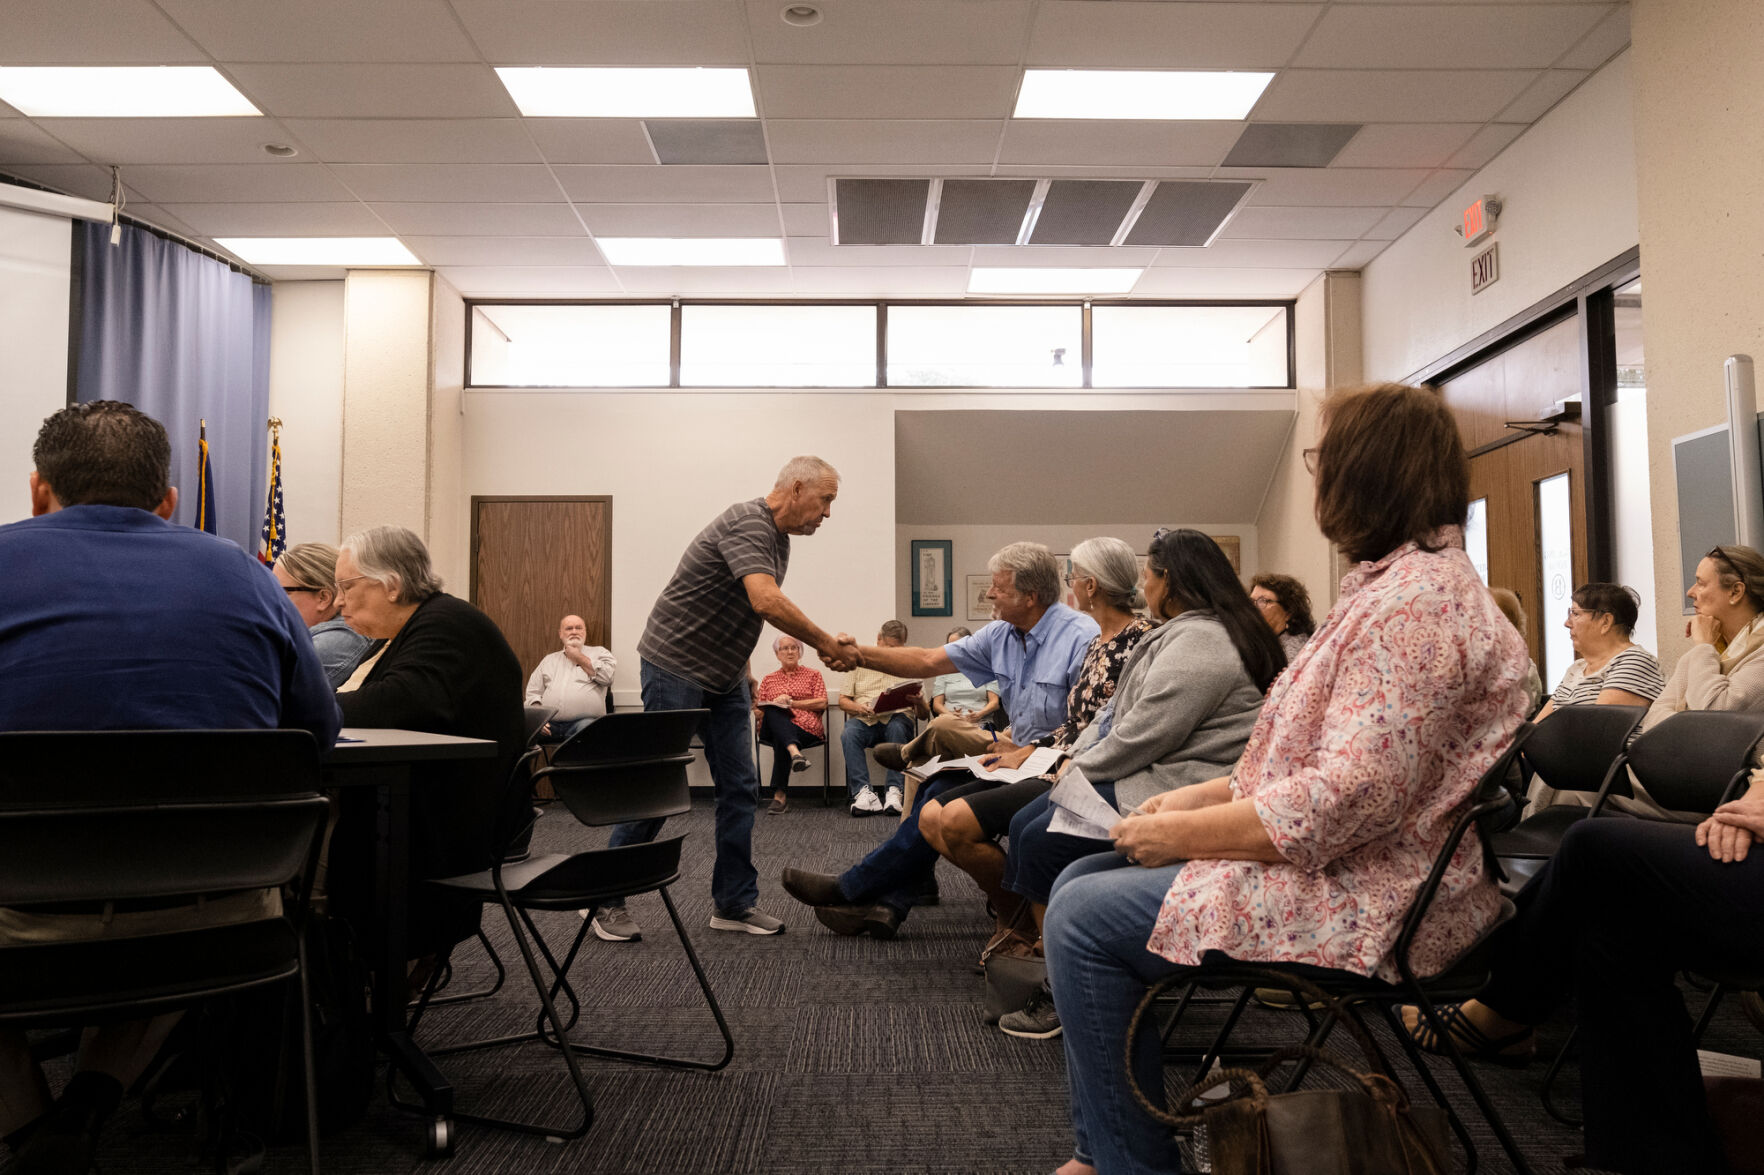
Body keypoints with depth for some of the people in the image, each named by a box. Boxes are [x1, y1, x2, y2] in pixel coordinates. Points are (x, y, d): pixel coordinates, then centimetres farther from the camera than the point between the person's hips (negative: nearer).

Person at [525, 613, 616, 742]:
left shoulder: (599, 653, 17)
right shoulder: (550, 659, 26)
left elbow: (606, 676, -3)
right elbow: (533, 692, 18)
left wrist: (579, 657, 7)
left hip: (584, 720, -2)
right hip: (549, 723, 2)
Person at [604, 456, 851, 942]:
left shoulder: (778, 538, 10)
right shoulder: (747, 524, -21)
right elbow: (766, 601, -36)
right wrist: (828, 644, -29)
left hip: (724, 677, 9)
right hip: (676, 667, -9)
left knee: (740, 787, 5)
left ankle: (734, 902, 13)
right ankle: (603, 898, 11)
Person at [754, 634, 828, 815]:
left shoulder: (813, 675, 20)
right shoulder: (769, 679, 27)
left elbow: (822, 703, 4)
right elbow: (758, 711, 18)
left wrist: (791, 702, -4)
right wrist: (758, 710, -8)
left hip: (807, 728, -2)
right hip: (774, 726, 2)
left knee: (780, 741, -37)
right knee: (773, 713, -36)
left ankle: (779, 795, -37)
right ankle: (795, 751, -60)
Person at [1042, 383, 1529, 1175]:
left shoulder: (1416, 603, -21)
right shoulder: (1394, 585, 15)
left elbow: (1348, 798, -28)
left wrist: (1186, 833, -18)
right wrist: (1204, 795, 8)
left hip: (1364, 902, -11)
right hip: (1336, 869, 11)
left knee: (1084, 920, -13)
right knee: (1081, 881, 10)